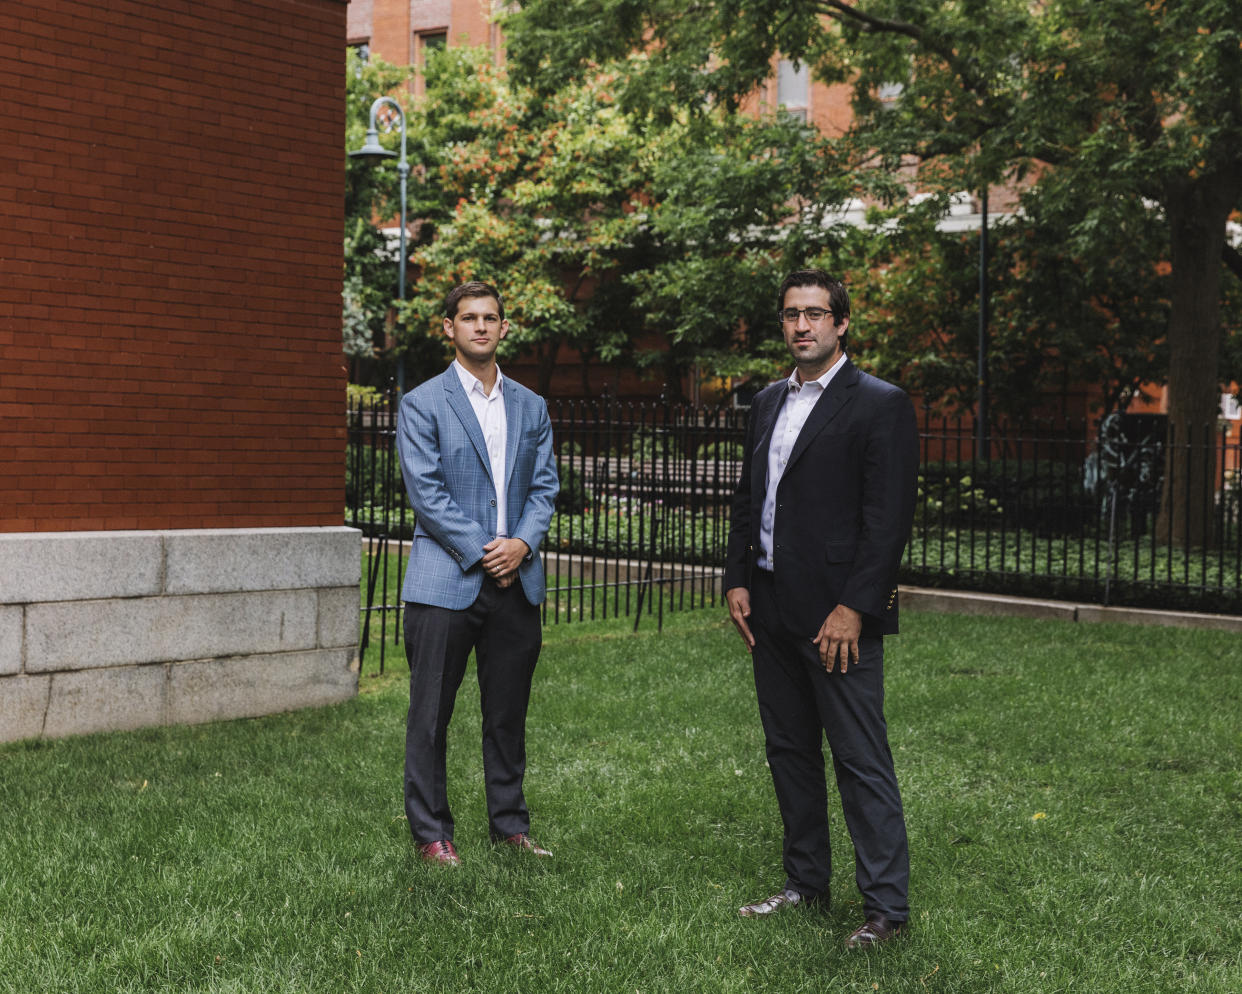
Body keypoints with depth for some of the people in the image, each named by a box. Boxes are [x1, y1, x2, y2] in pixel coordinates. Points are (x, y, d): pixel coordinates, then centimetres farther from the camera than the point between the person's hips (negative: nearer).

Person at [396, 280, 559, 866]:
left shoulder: (530, 407, 14)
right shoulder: (422, 404, -1)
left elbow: (544, 487, 11)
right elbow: (425, 492, -8)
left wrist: (522, 543, -8)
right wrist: (481, 552, -13)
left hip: (516, 581, 4)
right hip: (446, 582, -4)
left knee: (508, 713, 11)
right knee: (431, 715, 1)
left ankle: (510, 824, 23)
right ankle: (430, 833, 12)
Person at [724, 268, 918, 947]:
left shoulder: (880, 405, -7)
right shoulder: (768, 402, 15)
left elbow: (890, 517, -13)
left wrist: (853, 608, -18)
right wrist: (737, 580, 9)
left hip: (837, 616, -7)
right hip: (770, 611, 8)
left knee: (861, 761, -4)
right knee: (789, 751, 15)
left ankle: (885, 905, 4)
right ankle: (805, 883, 28)